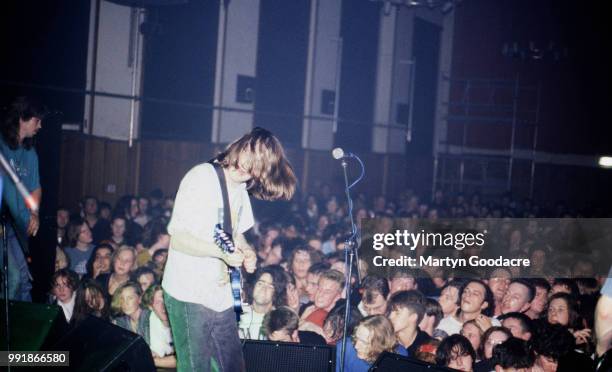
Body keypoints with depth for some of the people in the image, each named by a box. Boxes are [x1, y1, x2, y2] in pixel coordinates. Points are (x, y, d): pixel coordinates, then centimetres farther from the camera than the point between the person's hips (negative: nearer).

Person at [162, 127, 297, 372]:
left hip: (221, 295, 8)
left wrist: (247, 252, 1)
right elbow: (178, 238, -20)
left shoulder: (241, 189, 10)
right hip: (189, 296, -8)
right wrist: (222, 252, -31)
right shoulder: (202, 177, -15)